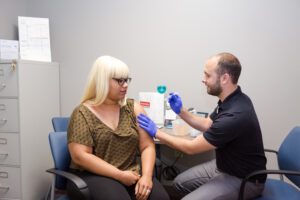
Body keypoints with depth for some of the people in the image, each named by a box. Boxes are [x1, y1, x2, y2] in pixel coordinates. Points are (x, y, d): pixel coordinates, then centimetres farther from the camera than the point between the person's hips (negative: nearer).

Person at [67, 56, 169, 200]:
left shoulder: (134, 108, 6)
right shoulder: (82, 113, -4)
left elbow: (147, 147, 1)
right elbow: (80, 156, -12)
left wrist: (146, 176, -16)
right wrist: (119, 175, -16)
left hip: (131, 174, 3)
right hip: (92, 175, -3)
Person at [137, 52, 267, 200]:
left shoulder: (235, 116, -33)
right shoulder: (230, 100, -4)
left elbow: (191, 148, -23)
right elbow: (207, 125, 13)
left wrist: (157, 132, -12)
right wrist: (181, 111, 2)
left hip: (244, 179, -9)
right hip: (223, 165, 9)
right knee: (180, 182, 11)